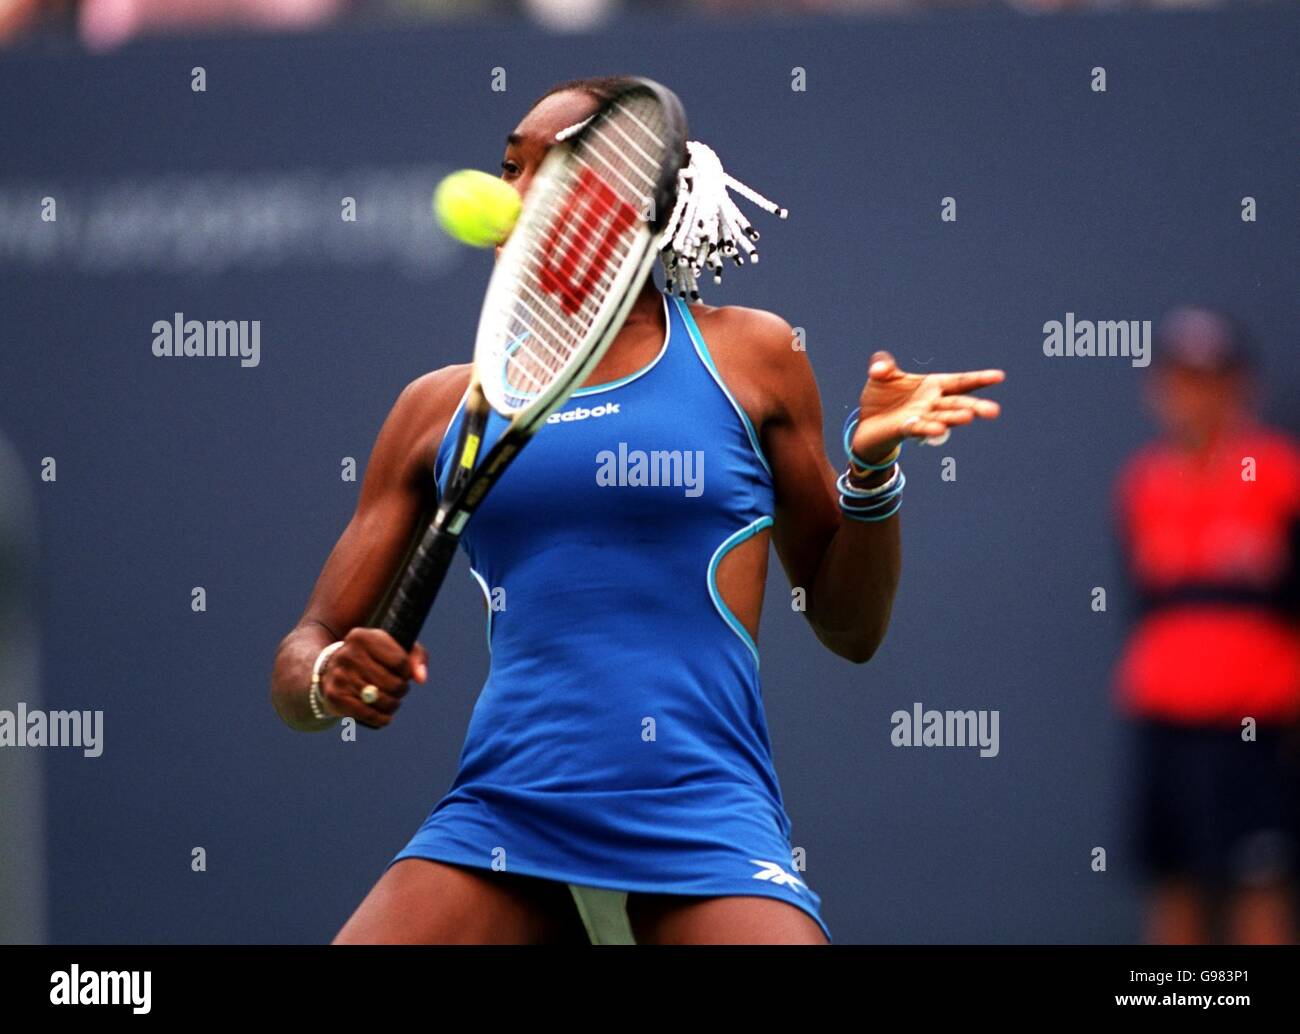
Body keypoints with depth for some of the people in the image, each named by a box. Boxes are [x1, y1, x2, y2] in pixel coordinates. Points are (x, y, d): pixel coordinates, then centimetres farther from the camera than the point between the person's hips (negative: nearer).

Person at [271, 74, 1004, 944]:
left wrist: (872, 468, -2)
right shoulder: (442, 407, 13)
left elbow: (849, 628, 15)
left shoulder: (749, 357, 10)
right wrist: (327, 679, -9)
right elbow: (303, 657, 14)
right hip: (498, 829, 2)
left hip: (704, 831, -2)